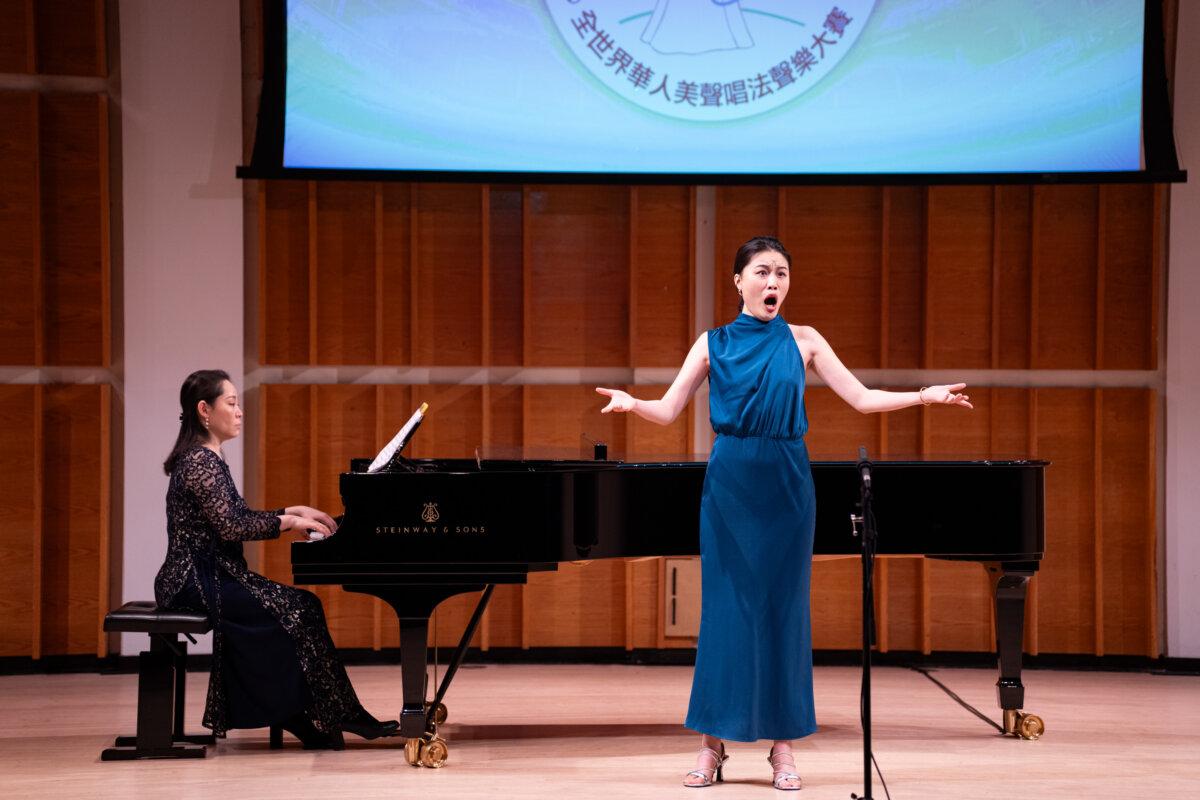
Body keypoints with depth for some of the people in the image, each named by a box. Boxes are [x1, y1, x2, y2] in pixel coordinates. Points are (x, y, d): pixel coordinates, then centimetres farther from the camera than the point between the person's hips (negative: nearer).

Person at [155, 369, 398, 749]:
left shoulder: (206, 459, 17)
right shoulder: (200, 462, -14)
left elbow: (239, 518, 21)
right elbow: (231, 527, -22)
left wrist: (295, 512, 13)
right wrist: (289, 522, -13)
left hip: (212, 574, 10)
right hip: (198, 580, -10)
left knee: (302, 606, -1)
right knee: (298, 611, -15)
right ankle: (335, 715, -8)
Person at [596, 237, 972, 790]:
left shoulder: (803, 341, 7)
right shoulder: (714, 344, 5)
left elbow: (862, 398, 3)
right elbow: (667, 411, 0)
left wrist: (925, 396, -9)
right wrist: (630, 403, -20)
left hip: (787, 483, 1)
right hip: (730, 482, -1)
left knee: (785, 606, 2)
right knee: (725, 605, 0)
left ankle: (783, 745, 9)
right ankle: (713, 743, 7)